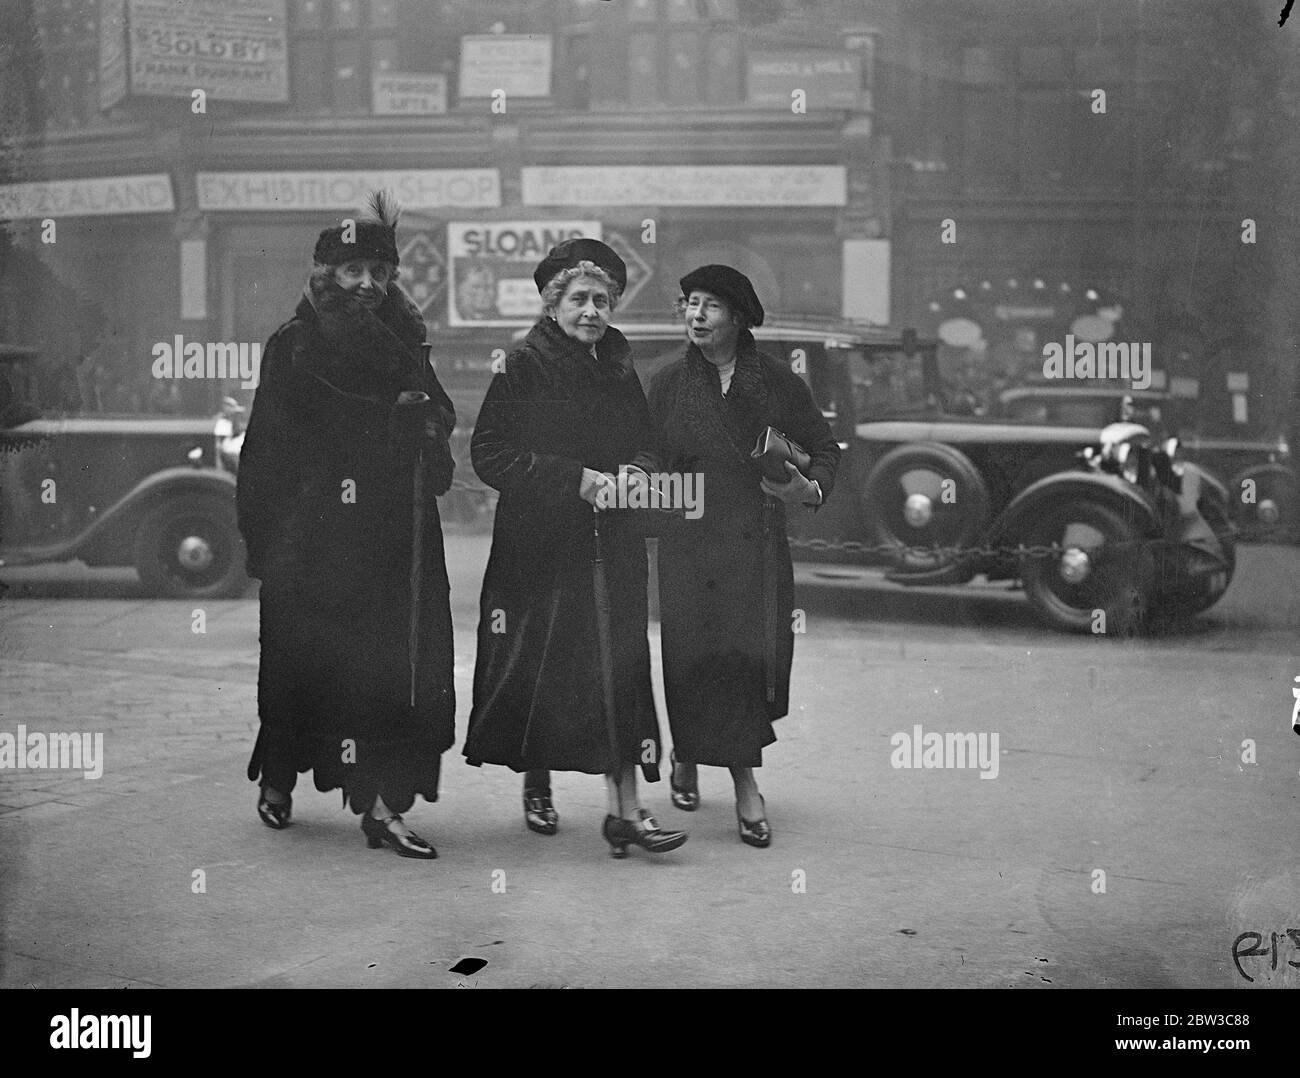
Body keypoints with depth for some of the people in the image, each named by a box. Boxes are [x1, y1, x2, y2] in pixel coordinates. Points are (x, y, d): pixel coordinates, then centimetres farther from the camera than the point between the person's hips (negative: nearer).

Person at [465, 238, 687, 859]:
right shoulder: (522, 369, -4)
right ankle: (536, 785, 26)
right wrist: (576, 478, -16)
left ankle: (625, 807, -9)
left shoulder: (620, 370, 11)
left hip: (612, 544, 3)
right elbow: (489, 453, -10)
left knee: (619, 664, -7)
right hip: (538, 544, -3)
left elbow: (646, 446, 20)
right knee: (538, 664, 4)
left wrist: (634, 473, -4)